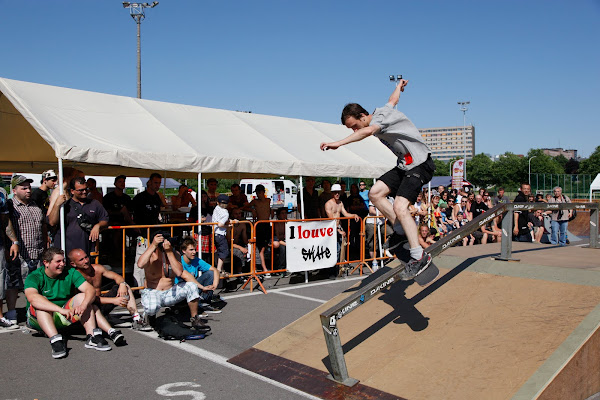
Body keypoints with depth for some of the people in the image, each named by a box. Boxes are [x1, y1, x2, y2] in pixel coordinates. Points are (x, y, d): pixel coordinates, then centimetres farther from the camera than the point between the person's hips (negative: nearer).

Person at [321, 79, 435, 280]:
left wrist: (338, 143, -48)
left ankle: (419, 256, -17)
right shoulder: (385, 110, 11)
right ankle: (401, 231, 8)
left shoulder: (381, 114, -16)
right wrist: (399, 85, 54)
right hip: (403, 165, 10)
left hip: (420, 164, -10)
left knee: (399, 207, -23)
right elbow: (393, 100, 32)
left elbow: (368, 131, -38)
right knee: (375, 193, -2)